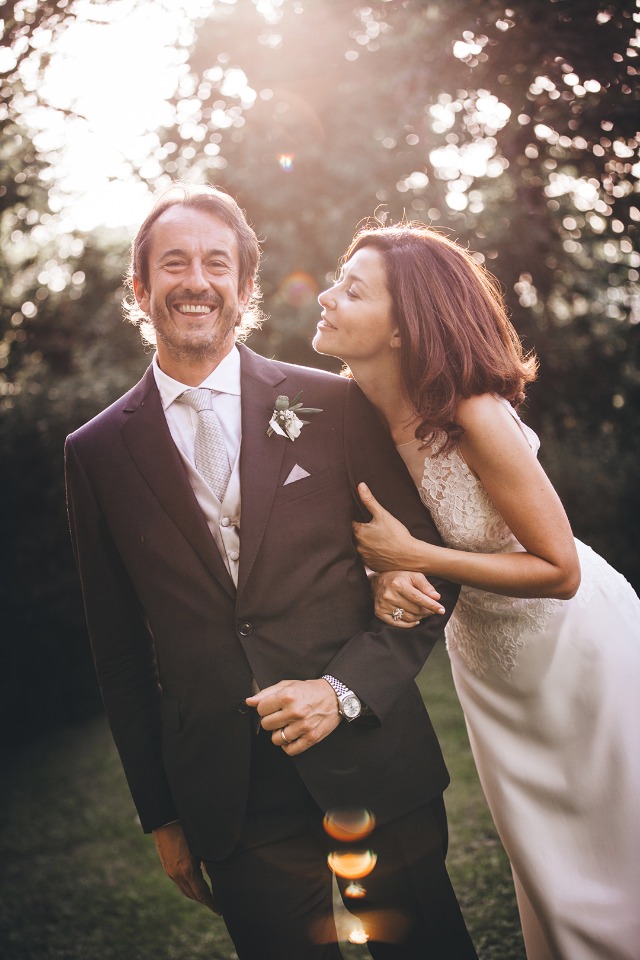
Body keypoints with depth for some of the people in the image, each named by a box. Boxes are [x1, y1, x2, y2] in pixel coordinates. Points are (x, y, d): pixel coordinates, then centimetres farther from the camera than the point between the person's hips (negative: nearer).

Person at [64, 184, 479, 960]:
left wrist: (346, 687, -12)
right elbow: (119, 645, 7)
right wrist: (159, 811, 8)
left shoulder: (333, 406, -2)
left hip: (374, 771, 0)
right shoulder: (97, 452, 2)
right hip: (229, 802, 0)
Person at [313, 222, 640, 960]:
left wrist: (415, 557, -27)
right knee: (541, 858, 21)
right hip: (487, 654, 5)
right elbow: (381, 530, 2)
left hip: (574, 644, -5)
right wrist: (388, 578, -21)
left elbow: (560, 571, -24)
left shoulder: (475, 416, -30)